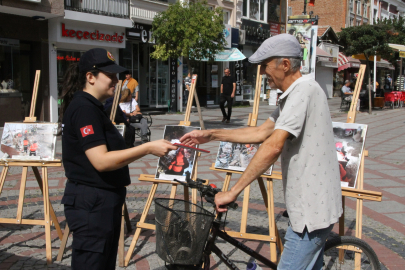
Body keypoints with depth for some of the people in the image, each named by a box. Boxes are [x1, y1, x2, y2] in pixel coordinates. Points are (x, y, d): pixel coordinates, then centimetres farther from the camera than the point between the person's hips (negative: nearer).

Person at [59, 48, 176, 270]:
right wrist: (147, 148, -25)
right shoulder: (85, 108, -18)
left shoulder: (91, 107, 14)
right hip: (91, 203, -10)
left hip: (101, 201, 10)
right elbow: (101, 160, -25)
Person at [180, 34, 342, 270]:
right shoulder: (294, 94, 14)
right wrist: (211, 135, 11)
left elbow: (273, 146, -28)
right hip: (314, 203, 11)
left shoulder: (304, 90, -20)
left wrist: (233, 192, -25)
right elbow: (262, 132, 16)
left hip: (313, 208, -11)